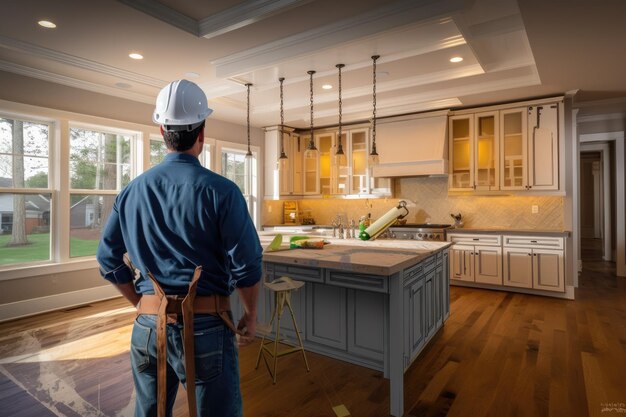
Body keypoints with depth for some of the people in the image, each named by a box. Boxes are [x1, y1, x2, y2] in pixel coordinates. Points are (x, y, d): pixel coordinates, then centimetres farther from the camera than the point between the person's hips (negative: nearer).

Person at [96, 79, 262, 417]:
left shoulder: (132, 191, 3)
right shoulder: (220, 190, -13)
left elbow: (108, 260, 10)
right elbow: (246, 264, -14)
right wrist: (250, 314, 1)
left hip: (148, 326, 5)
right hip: (204, 325, -4)